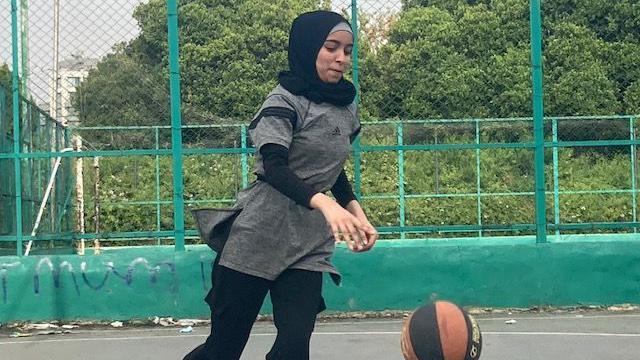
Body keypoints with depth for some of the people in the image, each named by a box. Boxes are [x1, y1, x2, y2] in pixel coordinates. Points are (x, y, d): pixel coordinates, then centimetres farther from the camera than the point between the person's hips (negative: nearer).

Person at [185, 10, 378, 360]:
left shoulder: (346, 108, 11)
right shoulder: (284, 101, -8)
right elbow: (274, 168, -22)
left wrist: (356, 213, 7)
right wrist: (326, 204, -38)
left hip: (310, 243, 5)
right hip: (259, 235, -5)